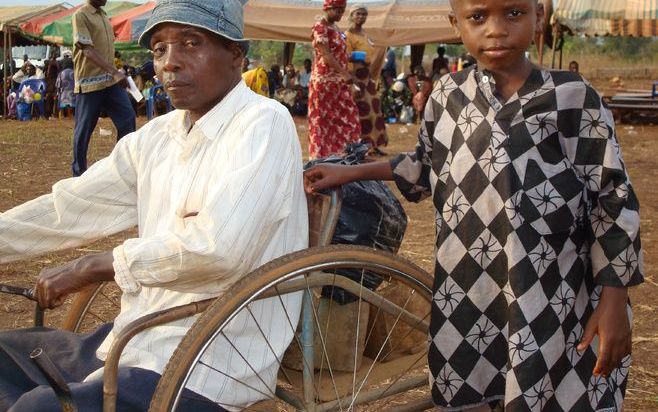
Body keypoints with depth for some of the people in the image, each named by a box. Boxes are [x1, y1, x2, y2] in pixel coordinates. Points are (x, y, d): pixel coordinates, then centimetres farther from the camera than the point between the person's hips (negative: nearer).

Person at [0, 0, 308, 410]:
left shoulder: (263, 123, -15)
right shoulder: (155, 137, 10)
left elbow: (217, 247, -27)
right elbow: (68, 207, 12)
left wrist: (92, 266, -16)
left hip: (205, 374, -8)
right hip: (134, 341, 9)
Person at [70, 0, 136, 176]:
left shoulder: (104, 15, 15)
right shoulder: (81, 15, -9)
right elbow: (88, 50, -19)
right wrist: (114, 71, -29)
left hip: (111, 82, 7)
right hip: (89, 84, -7)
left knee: (128, 118, -3)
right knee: (84, 129, 3)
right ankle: (78, 172, 15)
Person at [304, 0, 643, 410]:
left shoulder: (574, 99, -9)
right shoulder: (448, 95, 3)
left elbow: (612, 200, -6)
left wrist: (614, 299, -8)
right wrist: (351, 172, 20)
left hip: (553, 305, -3)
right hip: (467, 298, 4)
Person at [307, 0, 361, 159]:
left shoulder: (335, 28, 14)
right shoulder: (320, 27, -13)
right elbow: (326, 55, -21)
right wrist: (344, 73, -26)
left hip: (339, 82, 9)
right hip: (324, 81, -9)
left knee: (346, 118, 8)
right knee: (323, 121, -1)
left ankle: (339, 153, 14)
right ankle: (322, 157, 5)